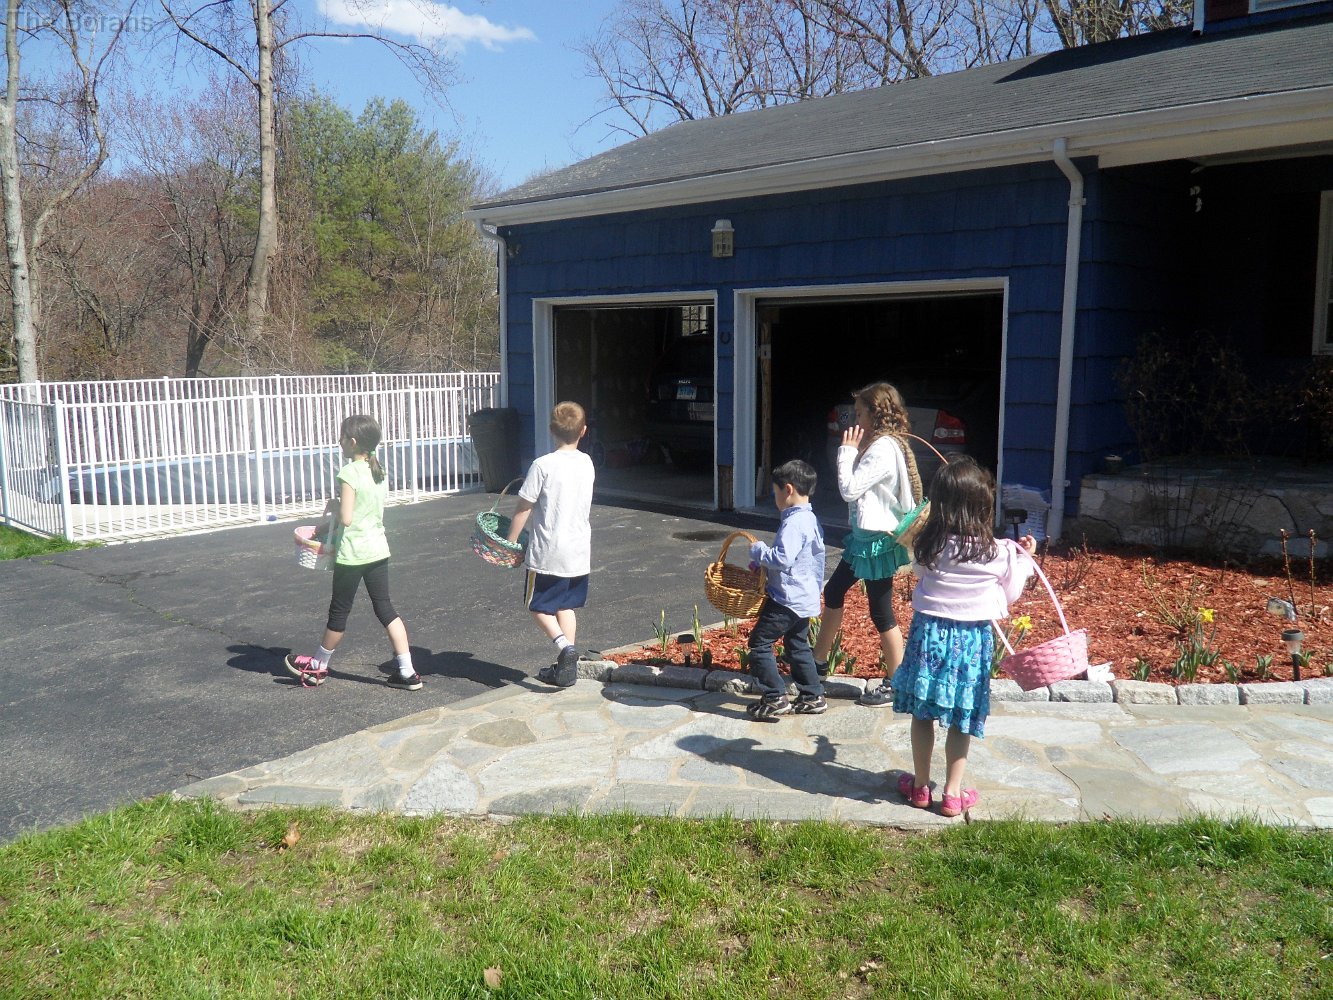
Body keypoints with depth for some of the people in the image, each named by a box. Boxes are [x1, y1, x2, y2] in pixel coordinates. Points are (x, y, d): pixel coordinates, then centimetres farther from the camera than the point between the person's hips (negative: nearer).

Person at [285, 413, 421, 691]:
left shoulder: (349, 473, -17)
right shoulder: (379, 471, 7)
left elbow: (346, 519, -22)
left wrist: (333, 506, -3)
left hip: (352, 553, -7)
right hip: (378, 549, 7)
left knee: (339, 611, 9)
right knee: (385, 608, 8)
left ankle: (318, 667, 29)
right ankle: (407, 673, 5)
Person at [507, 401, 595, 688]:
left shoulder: (543, 465, -15)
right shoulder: (587, 463, 3)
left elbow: (524, 508, -10)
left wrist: (510, 541, 2)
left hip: (548, 552, -5)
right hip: (579, 550, 5)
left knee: (539, 607, 9)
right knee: (566, 606, 18)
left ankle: (566, 646, -14)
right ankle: (568, 665, 17)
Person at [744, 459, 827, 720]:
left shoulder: (794, 522, -21)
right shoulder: (810, 518, 11)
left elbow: (783, 558, -30)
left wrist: (758, 551, -14)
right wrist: (762, 561, 15)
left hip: (788, 598, -10)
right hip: (805, 597, 10)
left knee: (759, 642, -3)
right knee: (797, 645, 20)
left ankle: (775, 698, -1)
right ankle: (812, 696, 26)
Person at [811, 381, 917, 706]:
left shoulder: (884, 449, -21)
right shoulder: (877, 444, 11)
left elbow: (849, 489, -22)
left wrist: (847, 450, -14)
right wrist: (853, 450, 7)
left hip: (878, 540, -11)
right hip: (864, 535, 11)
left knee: (881, 612, -1)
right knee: (833, 591, 20)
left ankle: (895, 684, 12)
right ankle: (819, 661, 34)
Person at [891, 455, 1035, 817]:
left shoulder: (929, 545, -9)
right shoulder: (998, 553, -12)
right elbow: (1009, 596, 2)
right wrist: (1024, 559, 15)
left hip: (929, 631, 1)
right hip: (972, 638, -1)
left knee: (923, 712, 14)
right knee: (962, 719, 11)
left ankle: (920, 785, 25)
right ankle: (953, 793, 19)